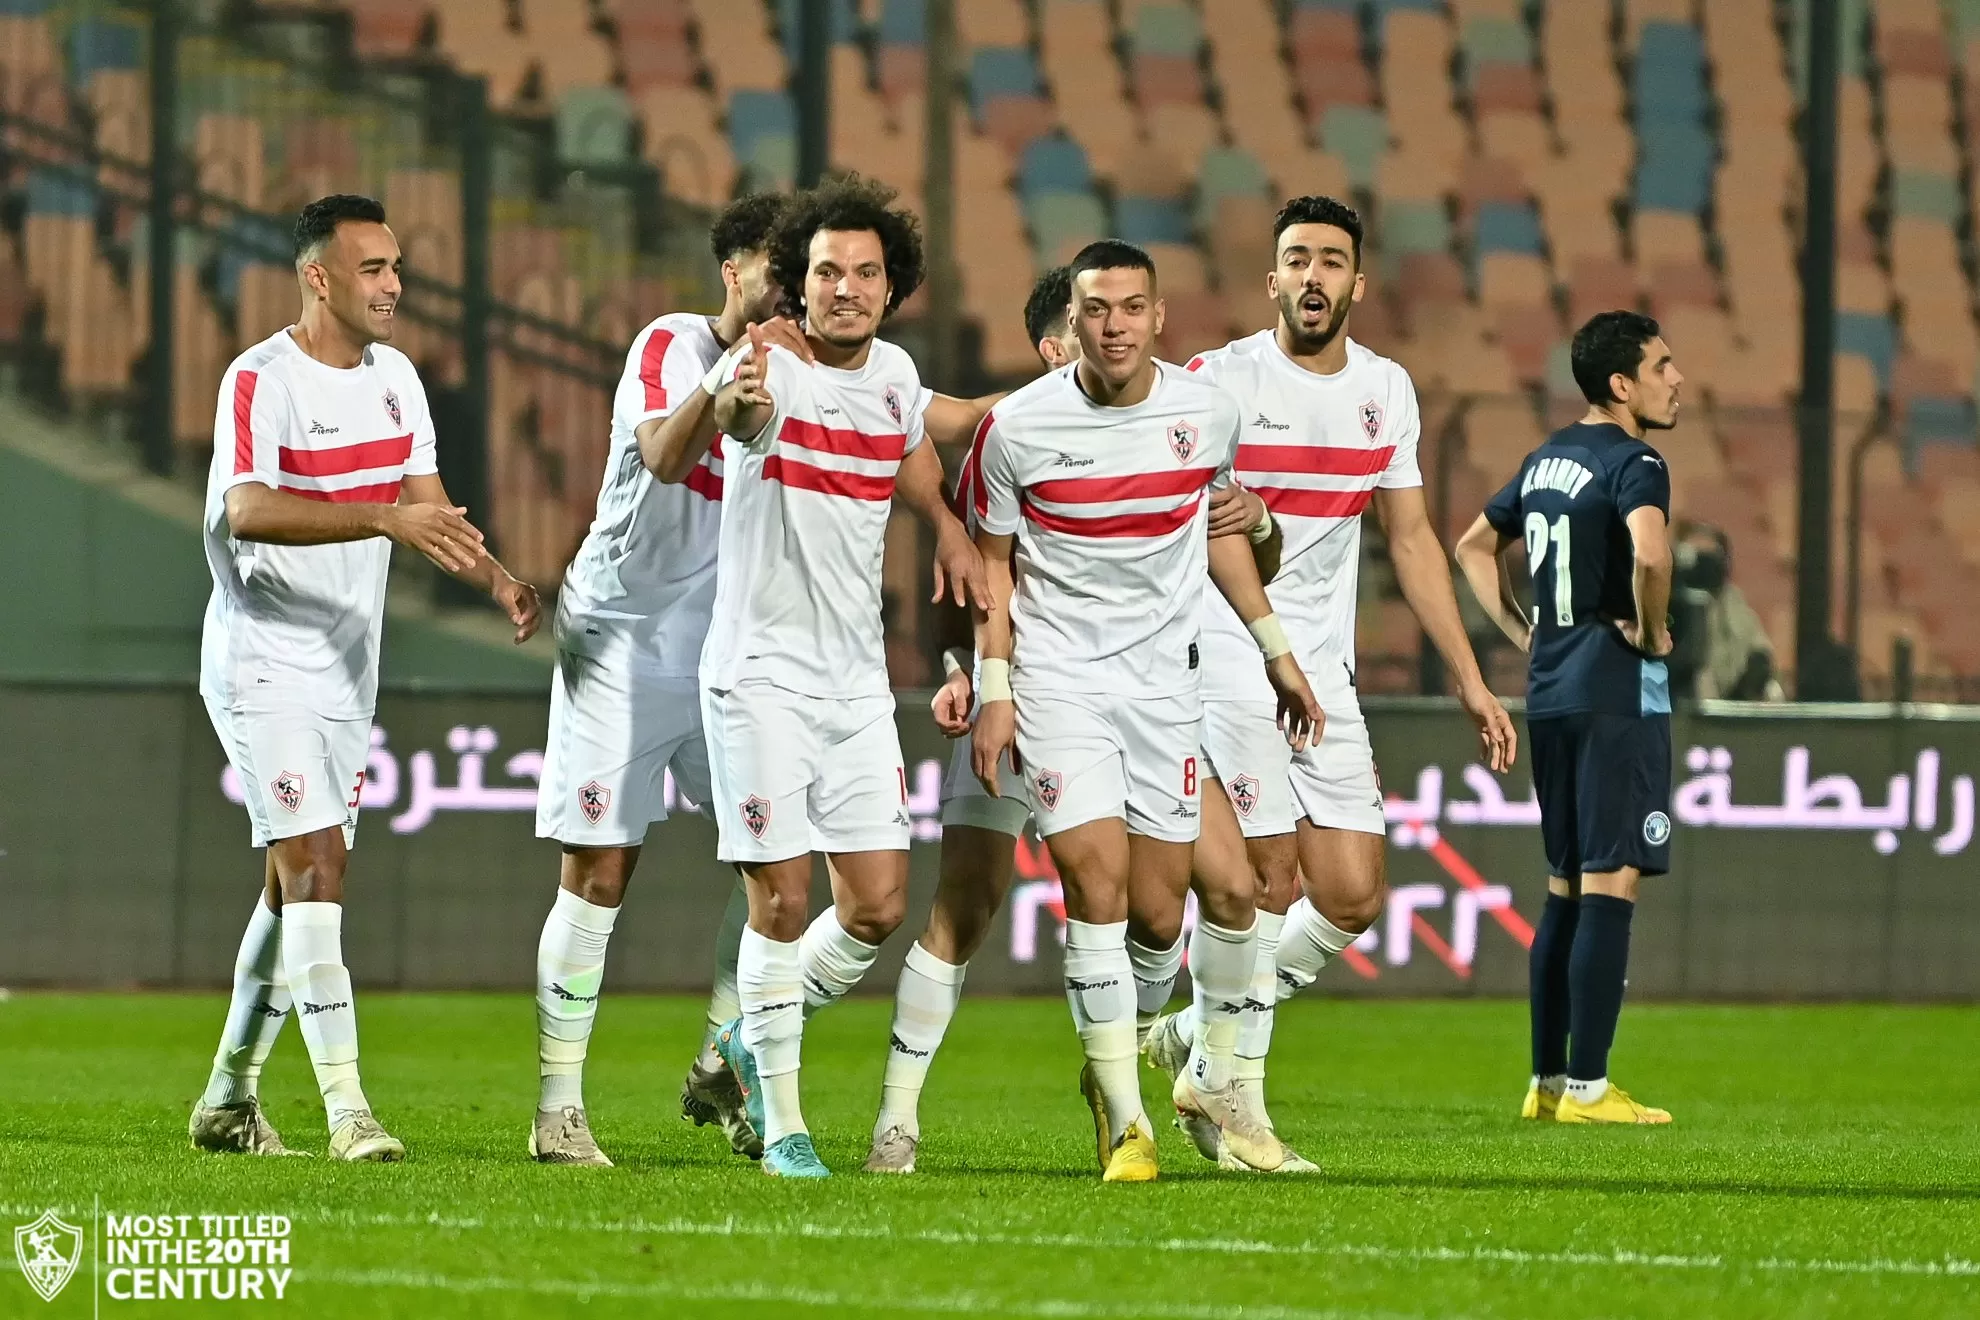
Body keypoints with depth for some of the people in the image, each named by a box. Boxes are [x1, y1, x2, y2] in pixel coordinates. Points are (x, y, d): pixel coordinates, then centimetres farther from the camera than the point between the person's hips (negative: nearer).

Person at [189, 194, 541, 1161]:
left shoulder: (394, 376, 9)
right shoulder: (261, 380, -15)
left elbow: (431, 515, 11)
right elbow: (248, 512, -31)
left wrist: (498, 582, -9)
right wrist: (387, 518, -42)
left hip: (346, 671, 8)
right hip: (262, 663, -8)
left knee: (295, 884, 10)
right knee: (316, 865, -17)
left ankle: (228, 1099, 20)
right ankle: (346, 1109, -21)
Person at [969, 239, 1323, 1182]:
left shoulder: (1206, 412, -1)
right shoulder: (1018, 427, -9)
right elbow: (992, 562, 2)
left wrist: (1275, 649, 18)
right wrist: (994, 691, -3)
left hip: (1165, 678, 3)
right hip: (1057, 675, -3)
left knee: (1161, 900, 2)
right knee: (1097, 879, -15)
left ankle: (1129, 1070, 28)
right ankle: (1124, 1117, -9)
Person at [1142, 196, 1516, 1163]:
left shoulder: (1386, 391, 10)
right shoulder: (1218, 383, -7)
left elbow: (1411, 539, 17)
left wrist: (1469, 679, 15)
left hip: (1327, 675, 6)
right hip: (1228, 667, -6)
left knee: (1353, 895, 1)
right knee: (1268, 882, -10)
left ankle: (1199, 1035, 19)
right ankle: (1236, 1089, 2)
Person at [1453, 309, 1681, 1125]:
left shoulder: (1547, 460, 14)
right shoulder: (1633, 464, -12)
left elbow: (1475, 547, 26)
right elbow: (1649, 554, -32)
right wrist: (1651, 630, -15)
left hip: (1549, 690, 9)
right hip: (1617, 691, -9)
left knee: (1566, 888, 14)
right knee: (1610, 886, -8)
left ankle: (1547, 1082, 15)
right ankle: (1585, 1089, -11)